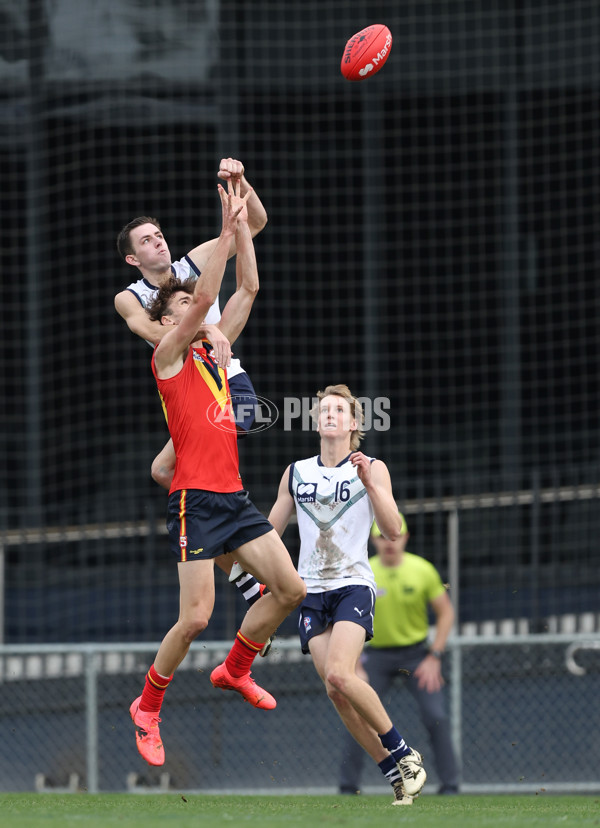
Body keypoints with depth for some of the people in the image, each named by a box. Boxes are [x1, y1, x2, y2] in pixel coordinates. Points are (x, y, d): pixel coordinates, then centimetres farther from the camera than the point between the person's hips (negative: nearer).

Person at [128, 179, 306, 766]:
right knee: (195, 617, -12)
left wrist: (242, 225, 7)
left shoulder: (214, 350, 16)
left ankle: (235, 670, 24)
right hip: (195, 500, -7)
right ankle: (147, 708, 6)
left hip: (234, 497, 7)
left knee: (288, 588, 4)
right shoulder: (167, 357, -2)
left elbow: (247, 289, 14)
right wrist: (227, 230, -15)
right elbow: (204, 296, -15)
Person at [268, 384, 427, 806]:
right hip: (312, 592, 4)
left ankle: (403, 752, -10)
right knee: (336, 690, -9)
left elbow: (393, 530, -7)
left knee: (339, 675, -25)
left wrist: (369, 483, -18)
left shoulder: (372, 469, 3)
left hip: (354, 584, -4)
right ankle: (395, 772, 0)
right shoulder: (296, 473, 14)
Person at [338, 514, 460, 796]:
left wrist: (434, 657, -8)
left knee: (436, 717, -11)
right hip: (377, 654, 0)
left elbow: (445, 612, -1)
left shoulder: (423, 570, -8)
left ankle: (449, 785, -2)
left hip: (416, 652, 0)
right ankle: (348, 788, 0)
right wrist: (355, 667, -10)